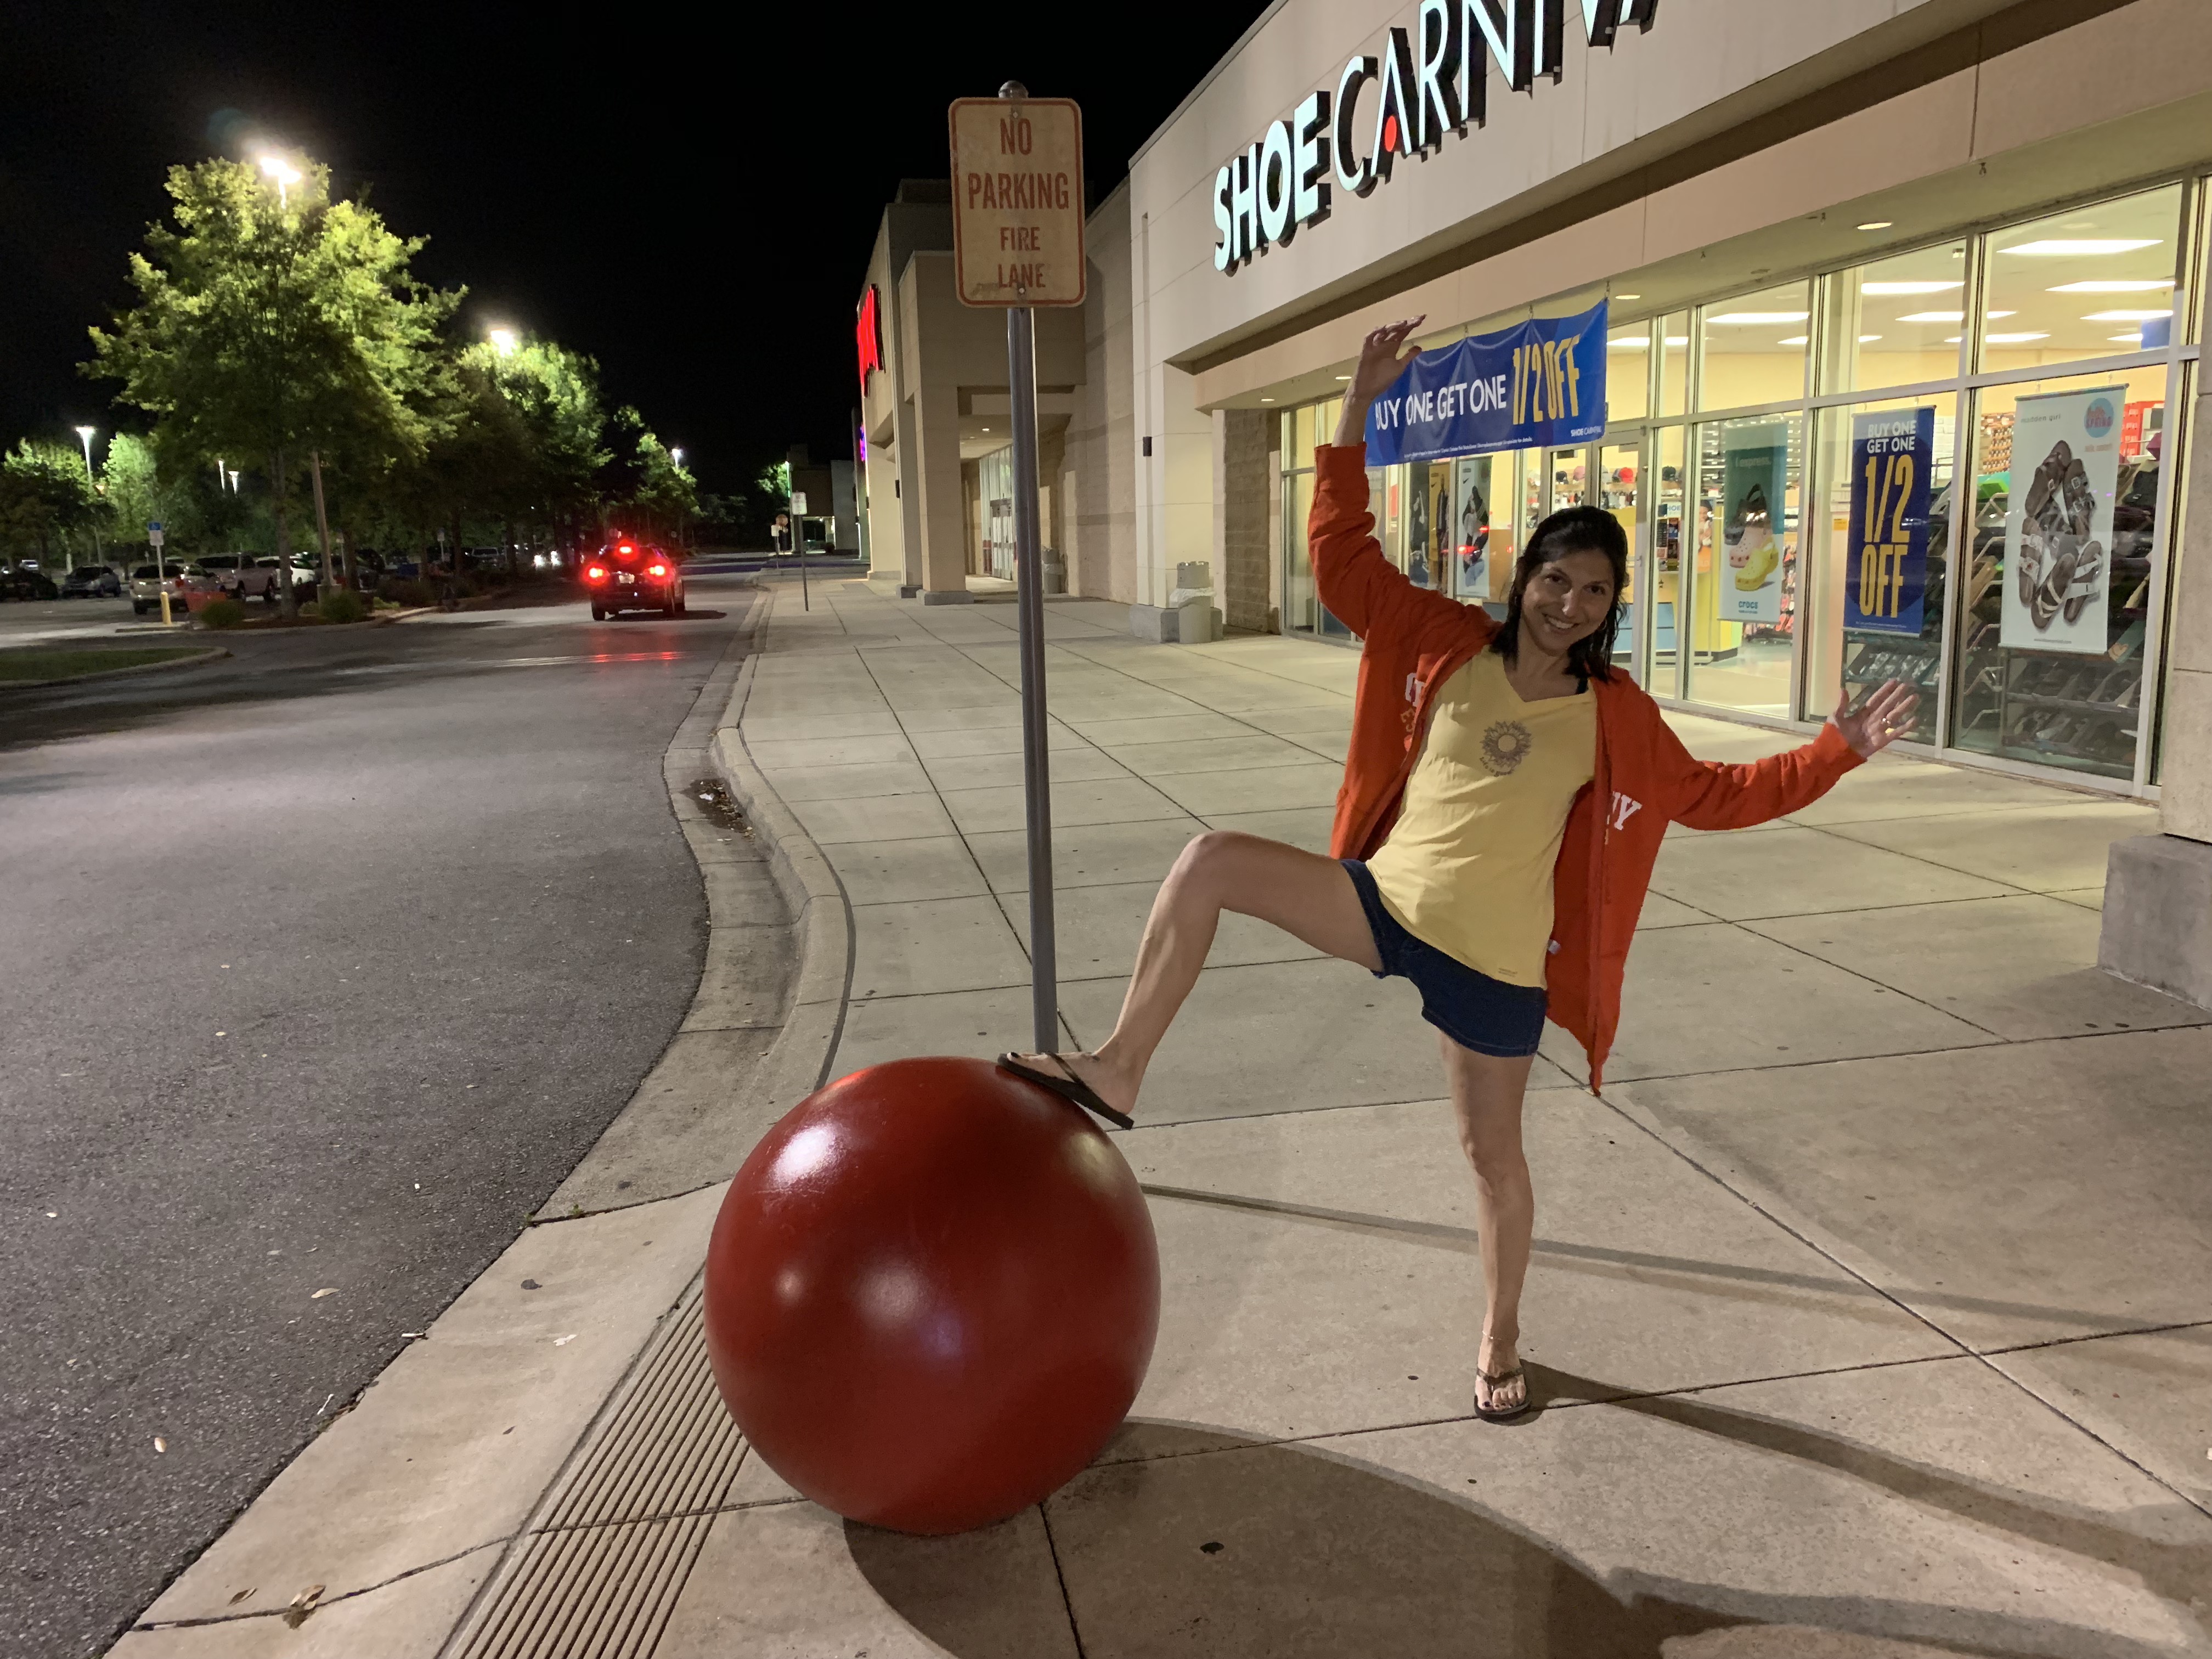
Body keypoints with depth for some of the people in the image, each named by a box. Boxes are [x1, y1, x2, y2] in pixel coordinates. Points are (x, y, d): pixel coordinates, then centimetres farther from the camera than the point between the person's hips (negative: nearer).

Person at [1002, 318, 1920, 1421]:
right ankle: (1117, 1074, -10)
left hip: (1494, 959, -1)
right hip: (1383, 903, 1)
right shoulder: (1448, 649, -1)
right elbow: (1343, 558, -3)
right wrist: (1358, 414, -8)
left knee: (1493, 1154, 11)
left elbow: (1715, 795, 6)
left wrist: (1836, 749, -4)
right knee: (1209, 863, -20)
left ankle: (1500, 1341, 37)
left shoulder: (1611, 719, -2)